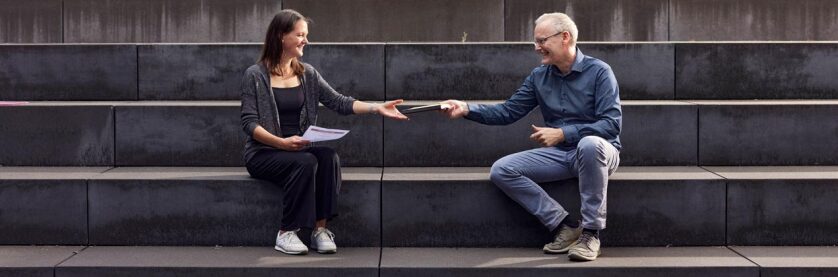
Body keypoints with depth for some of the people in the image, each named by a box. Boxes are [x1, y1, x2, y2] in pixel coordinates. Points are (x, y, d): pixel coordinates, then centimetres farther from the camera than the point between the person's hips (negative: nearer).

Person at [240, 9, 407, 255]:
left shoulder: (307, 73, 10)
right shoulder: (255, 75, -5)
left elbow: (338, 102, 3)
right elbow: (249, 122, -11)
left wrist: (376, 108, -11)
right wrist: (282, 143, -26)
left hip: (299, 149, 5)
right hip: (264, 152, -5)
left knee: (329, 157, -26)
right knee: (304, 162, -33)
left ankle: (320, 228, -22)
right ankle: (286, 233, -23)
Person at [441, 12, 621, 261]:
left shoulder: (598, 71, -9)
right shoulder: (539, 76, 8)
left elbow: (612, 124, -18)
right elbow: (508, 111, 6)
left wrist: (562, 133, -25)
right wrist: (467, 109, -9)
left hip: (597, 151, -5)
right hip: (558, 154, 6)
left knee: (590, 144, -41)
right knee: (501, 170, -13)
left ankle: (591, 232, -29)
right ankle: (564, 227, -12)